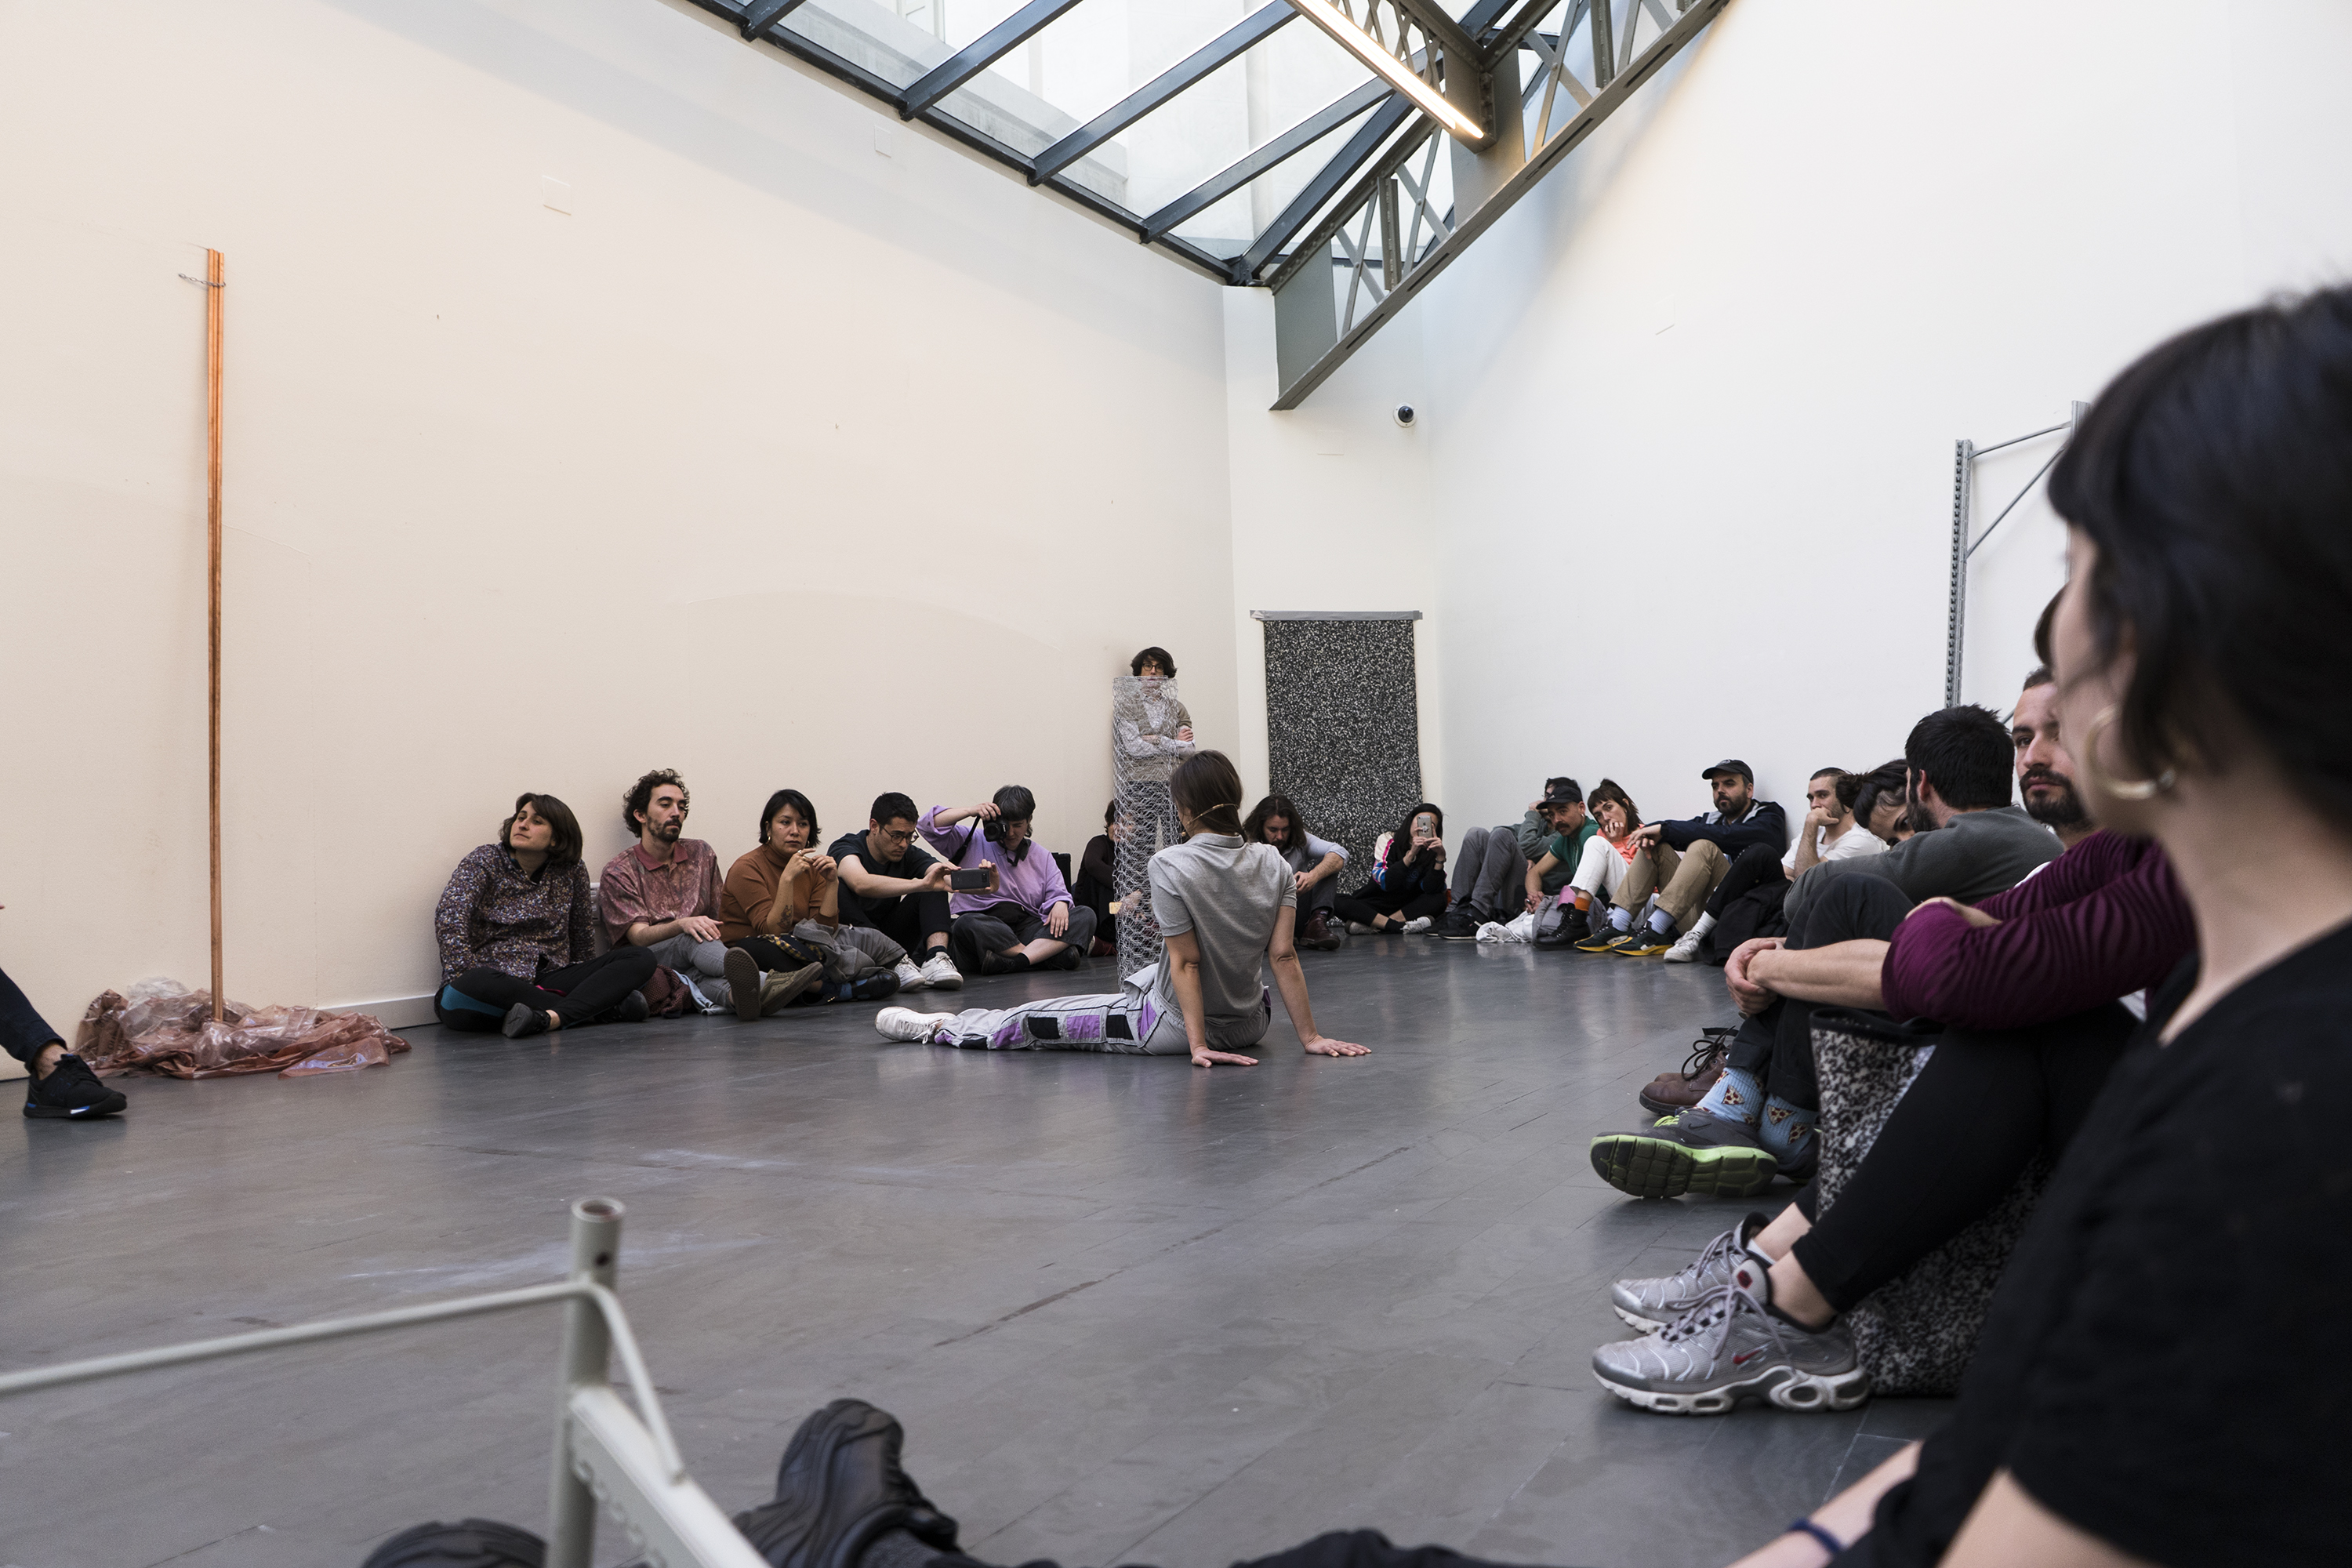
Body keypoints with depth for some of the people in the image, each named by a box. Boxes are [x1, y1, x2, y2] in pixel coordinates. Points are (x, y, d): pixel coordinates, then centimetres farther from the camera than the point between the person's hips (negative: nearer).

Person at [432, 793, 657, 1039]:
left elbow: (583, 936, 20)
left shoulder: (572, 872, 8)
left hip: (547, 981, 4)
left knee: (642, 958, -12)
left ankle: (551, 1017, -36)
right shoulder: (484, 862, -2)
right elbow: (449, 918, -17)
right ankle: (604, 1007, -32)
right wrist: (470, 980, -26)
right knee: (472, 984, -42)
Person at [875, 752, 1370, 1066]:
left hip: (1178, 1027, -5)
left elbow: (1186, 962, -21)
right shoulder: (1274, 865, -7)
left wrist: (1199, 1046, -18)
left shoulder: (1171, 865, -21)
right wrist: (1310, 1036, -5)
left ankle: (939, 1028, 24)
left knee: (1034, 1021, 10)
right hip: (1250, 1024, 5)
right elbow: (1284, 955, -8)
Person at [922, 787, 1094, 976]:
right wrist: (971, 811, -1)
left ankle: (1016, 962, -40)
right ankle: (1049, 952, -36)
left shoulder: (1042, 857, 23)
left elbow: (1057, 893, 11)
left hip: (1027, 931, 3)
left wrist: (1060, 904, -14)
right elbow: (927, 826, 6)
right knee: (967, 924, -39)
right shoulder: (972, 842, 15)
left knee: (1086, 915, -20)